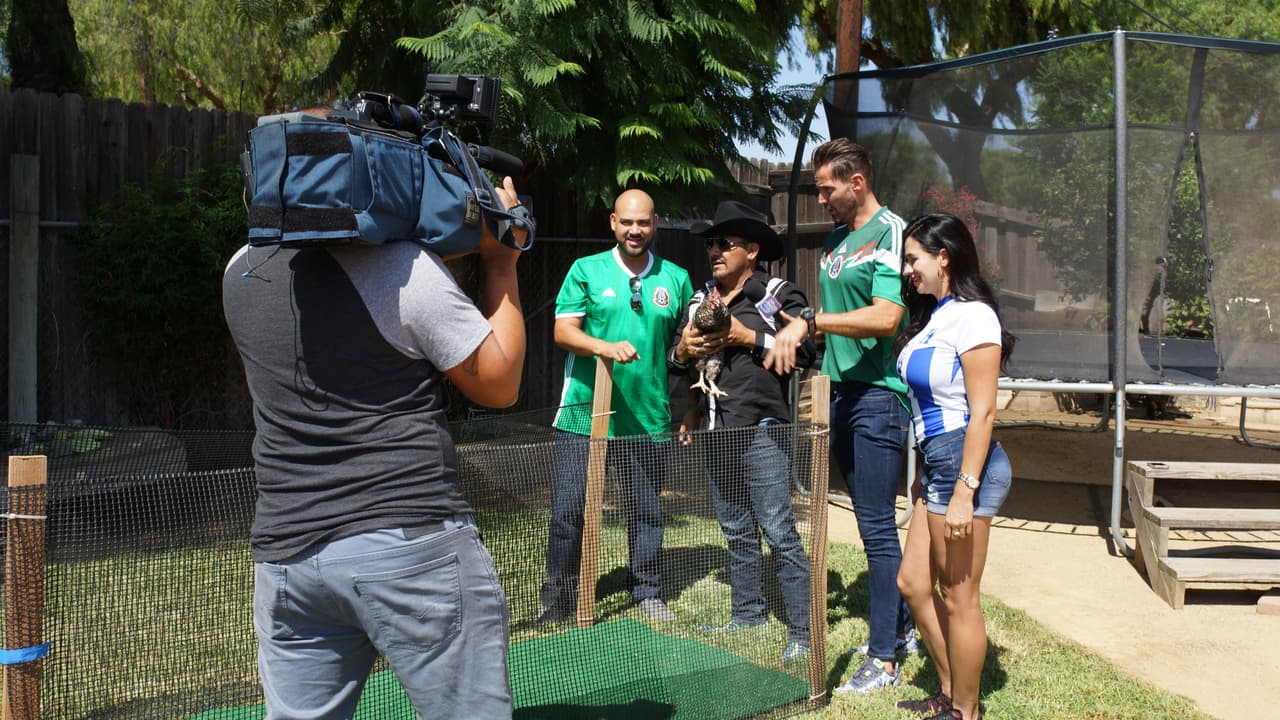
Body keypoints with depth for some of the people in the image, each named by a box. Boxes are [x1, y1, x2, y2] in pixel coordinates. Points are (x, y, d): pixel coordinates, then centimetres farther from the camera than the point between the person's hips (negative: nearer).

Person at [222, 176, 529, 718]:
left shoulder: (240, 272, 7)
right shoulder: (404, 266, -11)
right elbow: (500, 384, -2)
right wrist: (501, 263, 8)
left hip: (287, 549, 6)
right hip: (413, 544, -5)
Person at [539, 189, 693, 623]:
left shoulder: (675, 278, 9)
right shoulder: (586, 270, 2)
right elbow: (563, 331, -7)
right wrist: (605, 347, -23)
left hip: (647, 417, 2)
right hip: (584, 413, -2)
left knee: (646, 510, 12)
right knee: (568, 509, 2)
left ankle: (647, 591, 29)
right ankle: (558, 598, 17)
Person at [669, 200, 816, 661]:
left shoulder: (778, 295, -4)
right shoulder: (700, 300, 16)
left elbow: (805, 351, -15)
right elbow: (678, 363, 23)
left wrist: (749, 338, -16)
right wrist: (682, 350, 1)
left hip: (762, 429, -7)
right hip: (715, 432, 7)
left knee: (778, 530, -8)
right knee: (736, 530, 15)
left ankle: (803, 632, -3)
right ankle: (749, 613, 27)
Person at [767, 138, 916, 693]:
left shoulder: (891, 233, -10)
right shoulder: (835, 239, 16)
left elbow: (885, 317, -21)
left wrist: (809, 322, -22)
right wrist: (795, 335, 9)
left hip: (878, 393, -8)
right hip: (842, 391, 8)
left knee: (878, 526, -4)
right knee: (871, 521, 15)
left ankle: (884, 658, 4)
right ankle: (902, 627, 29)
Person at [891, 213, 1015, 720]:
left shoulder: (971, 316, -14)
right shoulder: (934, 315, 15)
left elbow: (982, 412, -18)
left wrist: (965, 491, -21)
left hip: (965, 464, -10)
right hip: (937, 464, 10)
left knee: (958, 598, 2)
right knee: (912, 584, 16)